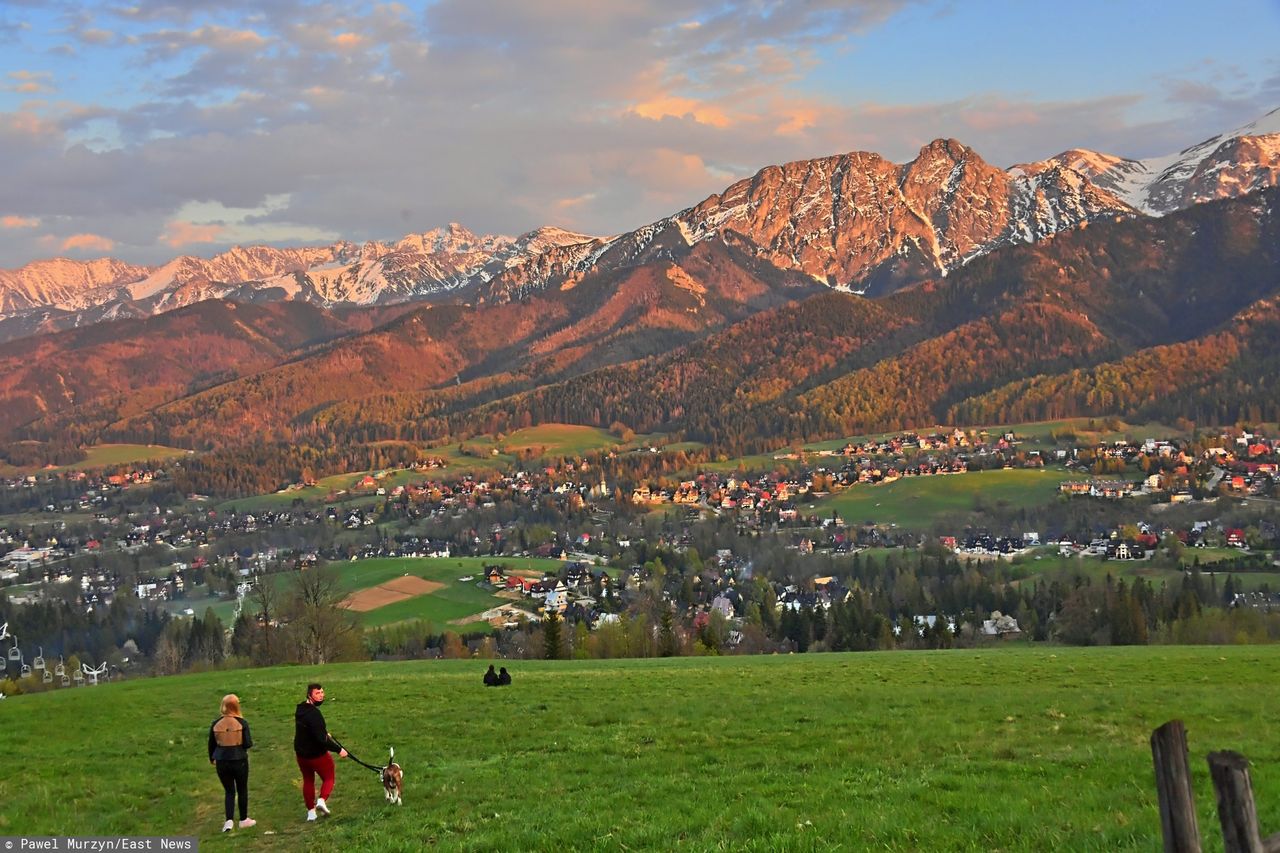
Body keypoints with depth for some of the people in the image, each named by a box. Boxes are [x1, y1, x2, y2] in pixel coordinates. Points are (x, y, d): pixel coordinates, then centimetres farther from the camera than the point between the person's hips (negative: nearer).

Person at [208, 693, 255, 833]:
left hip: (222, 762, 2)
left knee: (229, 791, 13)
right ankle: (244, 820, 26)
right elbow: (248, 744, -12)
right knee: (242, 790, 16)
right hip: (239, 761, -2)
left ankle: (229, 820, -4)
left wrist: (212, 758, 23)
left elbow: (211, 744, 5)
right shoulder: (241, 723, -12)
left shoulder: (216, 724, -4)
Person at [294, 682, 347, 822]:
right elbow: (320, 739, -32)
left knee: (308, 780, 20)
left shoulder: (300, 709, 1)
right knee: (329, 778, 13)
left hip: (301, 754, 8)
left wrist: (324, 732, 32)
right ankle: (322, 800, -9)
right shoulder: (314, 714, -29)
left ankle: (310, 812, 22)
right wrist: (338, 750, -26)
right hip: (317, 754, -7)